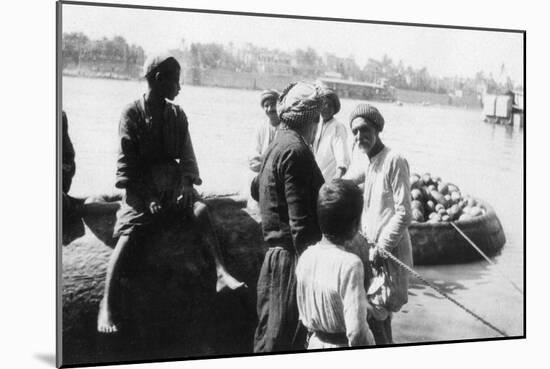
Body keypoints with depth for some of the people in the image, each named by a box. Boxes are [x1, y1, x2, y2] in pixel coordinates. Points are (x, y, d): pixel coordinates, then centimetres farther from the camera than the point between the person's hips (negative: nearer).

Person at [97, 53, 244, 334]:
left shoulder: (177, 115, 9)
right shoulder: (132, 114, -3)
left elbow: (187, 156, 8)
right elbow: (127, 163, -6)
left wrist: (187, 185, -11)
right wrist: (146, 198, -16)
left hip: (172, 186, 3)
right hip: (140, 188, -3)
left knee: (200, 210, -24)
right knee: (127, 235, -21)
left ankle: (221, 274, -32)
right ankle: (106, 304, -23)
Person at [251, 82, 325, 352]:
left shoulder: (275, 146, 13)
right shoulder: (296, 150, -17)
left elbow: (257, 188, 28)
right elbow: (301, 220, -22)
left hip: (276, 255, 10)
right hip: (291, 258, -10)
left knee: (269, 334, 18)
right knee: (282, 340, -2)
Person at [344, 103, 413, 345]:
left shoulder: (394, 161, -15)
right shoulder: (368, 164, 10)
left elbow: (403, 215, -19)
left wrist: (380, 249, -16)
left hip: (389, 254, -8)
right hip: (373, 251, 8)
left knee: (373, 316, -7)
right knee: (378, 317, 15)